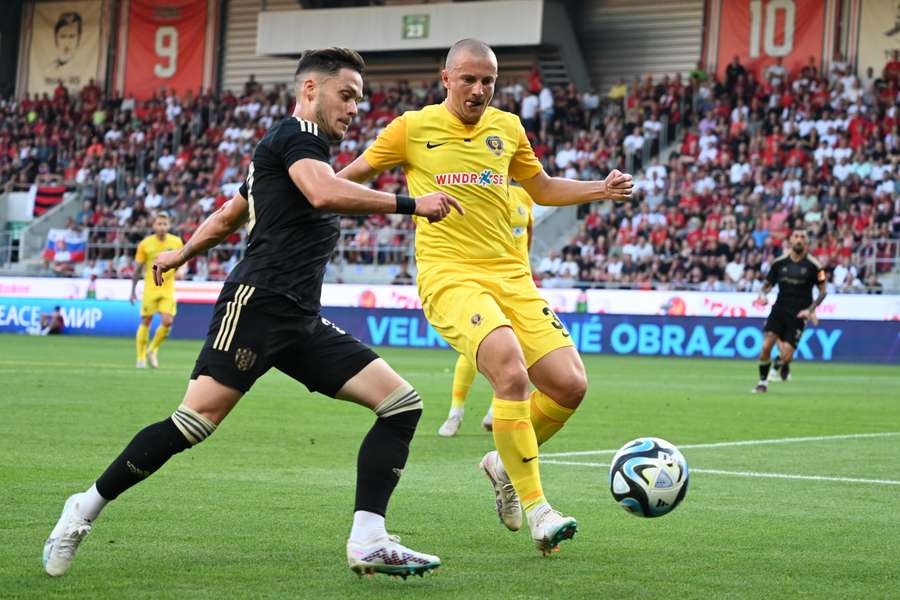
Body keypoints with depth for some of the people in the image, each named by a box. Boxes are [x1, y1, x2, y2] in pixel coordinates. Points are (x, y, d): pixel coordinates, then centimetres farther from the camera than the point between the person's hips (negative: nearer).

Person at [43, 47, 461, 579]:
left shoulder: (301, 148, 27)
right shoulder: (296, 134, -2)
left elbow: (226, 218, 39)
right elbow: (324, 194, -24)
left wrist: (182, 254, 54)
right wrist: (409, 204, -21)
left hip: (302, 322, 10)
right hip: (259, 301, -10)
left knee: (402, 402, -3)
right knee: (195, 421, -17)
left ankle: (368, 541, -10)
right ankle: (89, 506, 1)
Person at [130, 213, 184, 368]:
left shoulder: (176, 242, 0)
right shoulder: (145, 244, -3)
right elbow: (137, 269, 4)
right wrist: (133, 291, 6)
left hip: (168, 288, 1)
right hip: (150, 288, -1)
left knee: (167, 322, -11)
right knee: (146, 322, 0)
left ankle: (153, 350, 12)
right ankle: (141, 358, 14)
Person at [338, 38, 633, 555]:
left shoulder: (508, 128, 13)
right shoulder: (413, 128, 1)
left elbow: (543, 189, 27)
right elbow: (352, 175, 14)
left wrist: (602, 189, 13)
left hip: (511, 276, 5)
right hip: (449, 275, -5)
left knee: (571, 386, -7)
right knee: (511, 370, -30)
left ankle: (506, 463, 21)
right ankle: (536, 509, -21)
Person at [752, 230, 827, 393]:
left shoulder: (813, 266, -3)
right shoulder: (779, 262, 4)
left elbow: (823, 291, 3)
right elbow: (768, 283, 15)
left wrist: (810, 310, -9)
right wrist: (763, 295, -7)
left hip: (798, 314, -2)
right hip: (779, 310, 2)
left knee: (786, 356, -10)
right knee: (766, 346, -16)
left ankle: (783, 365, 28)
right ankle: (763, 382, 3)